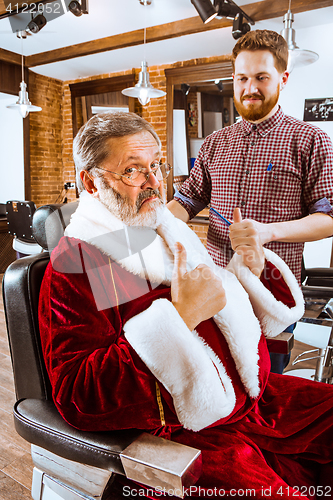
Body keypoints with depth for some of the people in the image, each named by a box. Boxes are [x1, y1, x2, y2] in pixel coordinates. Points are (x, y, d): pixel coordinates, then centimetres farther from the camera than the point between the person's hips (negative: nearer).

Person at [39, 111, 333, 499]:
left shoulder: (171, 232, 11)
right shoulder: (72, 267, -12)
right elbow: (76, 401, -23)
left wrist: (250, 268, 0)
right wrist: (178, 316, -27)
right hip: (187, 434, -7)